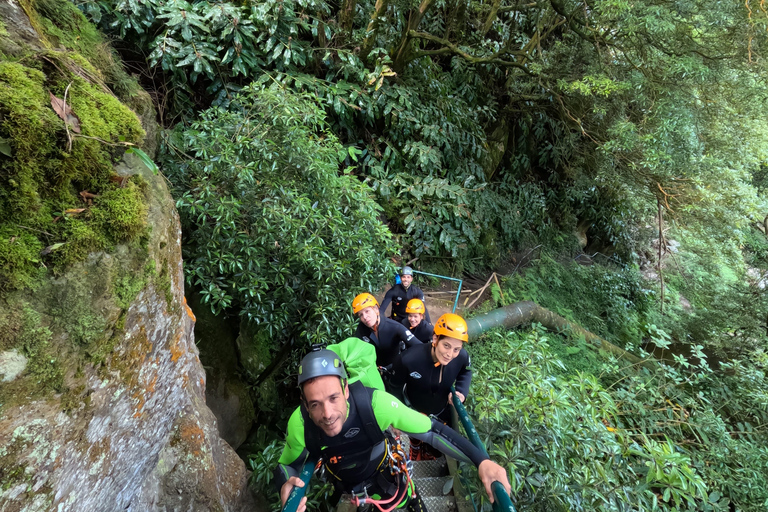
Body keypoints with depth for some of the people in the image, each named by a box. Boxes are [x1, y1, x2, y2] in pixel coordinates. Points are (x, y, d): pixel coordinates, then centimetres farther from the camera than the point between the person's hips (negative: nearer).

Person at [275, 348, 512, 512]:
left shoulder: (374, 403, -39)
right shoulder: (300, 423, -33)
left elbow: (431, 430, -31)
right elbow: (286, 465, -12)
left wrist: (481, 461, -39)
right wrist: (286, 485, -35)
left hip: (386, 474, 0)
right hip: (347, 487, 1)